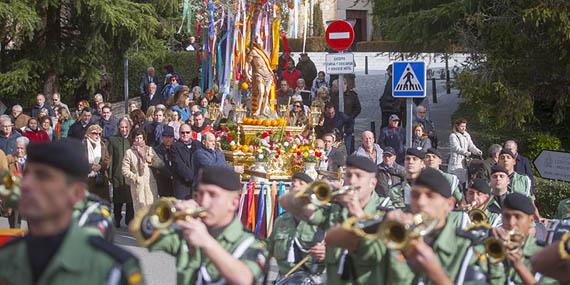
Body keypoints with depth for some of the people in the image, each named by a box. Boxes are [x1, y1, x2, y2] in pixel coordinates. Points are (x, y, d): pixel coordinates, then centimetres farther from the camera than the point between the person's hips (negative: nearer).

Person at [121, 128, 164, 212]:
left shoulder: (149, 149, 13)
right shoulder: (129, 152, 4)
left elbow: (160, 163, 9)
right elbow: (124, 170, -1)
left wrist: (151, 161, -7)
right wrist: (135, 178, -8)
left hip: (150, 184, 2)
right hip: (137, 185, -2)